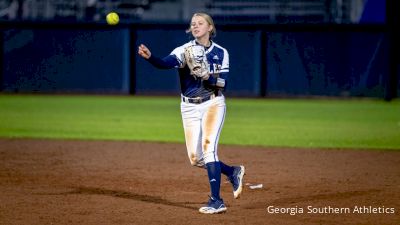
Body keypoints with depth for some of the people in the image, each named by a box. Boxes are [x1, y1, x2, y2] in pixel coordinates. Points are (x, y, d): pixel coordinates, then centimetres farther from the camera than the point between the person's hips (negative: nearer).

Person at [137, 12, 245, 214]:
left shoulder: (221, 53, 0)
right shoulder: (185, 50, -3)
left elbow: (223, 84, -6)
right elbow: (166, 63, -23)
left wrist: (207, 76, -26)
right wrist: (149, 57, -44)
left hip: (213, 104, -2)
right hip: (189, 107, 2)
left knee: (208, 146, -20)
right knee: (195, 158, 2)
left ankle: (216, 201, -19)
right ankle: (233, 172, 28)